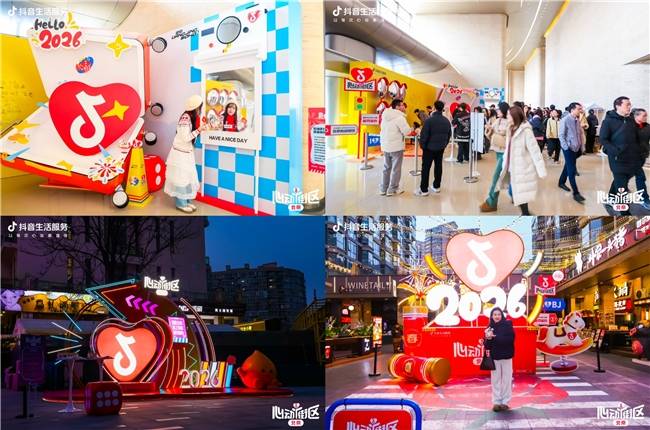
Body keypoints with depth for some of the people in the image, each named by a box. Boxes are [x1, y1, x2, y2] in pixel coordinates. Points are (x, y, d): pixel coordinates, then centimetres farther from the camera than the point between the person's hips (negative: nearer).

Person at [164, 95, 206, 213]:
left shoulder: (192, 117, 4)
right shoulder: (185, 118, -23)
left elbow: (190, 134, 6)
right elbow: (185, 138, -24)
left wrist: (200, 128, -4)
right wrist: (199, 130, -20)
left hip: (188, 152, 9)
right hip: (180, 153, -9)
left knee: (189, 177, 12)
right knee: (181, 178, 0)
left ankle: (187, 201, 21)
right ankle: (181, 203, 8)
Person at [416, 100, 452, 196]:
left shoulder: (429, 120, -18)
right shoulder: (446, 121, 2)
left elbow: (424, 135, -17)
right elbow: (449, 135, 9)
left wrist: (422, 145, -3)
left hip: (429, 148, -6)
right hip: (441, 148, 6)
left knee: (426, 168, -2)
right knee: (438, 166, 15)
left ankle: (424, 189, -3)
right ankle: (436, 186, 22)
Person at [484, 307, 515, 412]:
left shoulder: (507, 325, -4)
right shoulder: (490, 328, 3)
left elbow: (510, 339, -18)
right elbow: (486, 345, 2)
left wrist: (495, 337, -20)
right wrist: (488, 338, -20)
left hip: (506, 356, -2)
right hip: (494, 357, 2)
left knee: (506, 380, 2)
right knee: (495, 380, 5)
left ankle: (505, 402, 10)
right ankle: (496, 402, 11)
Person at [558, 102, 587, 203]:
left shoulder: (577, 120, 5)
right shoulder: (565, 120, -15)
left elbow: (580, 133, 14)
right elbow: (561, 135, -14)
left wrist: (581, 146, 11)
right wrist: (566, 147, -18)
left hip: (576, 148, 7)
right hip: (568, 148, -7)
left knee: (568, 167, 19)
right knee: (572, 170, -8)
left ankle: (561, 182, 38)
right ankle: (576, 193, -9)